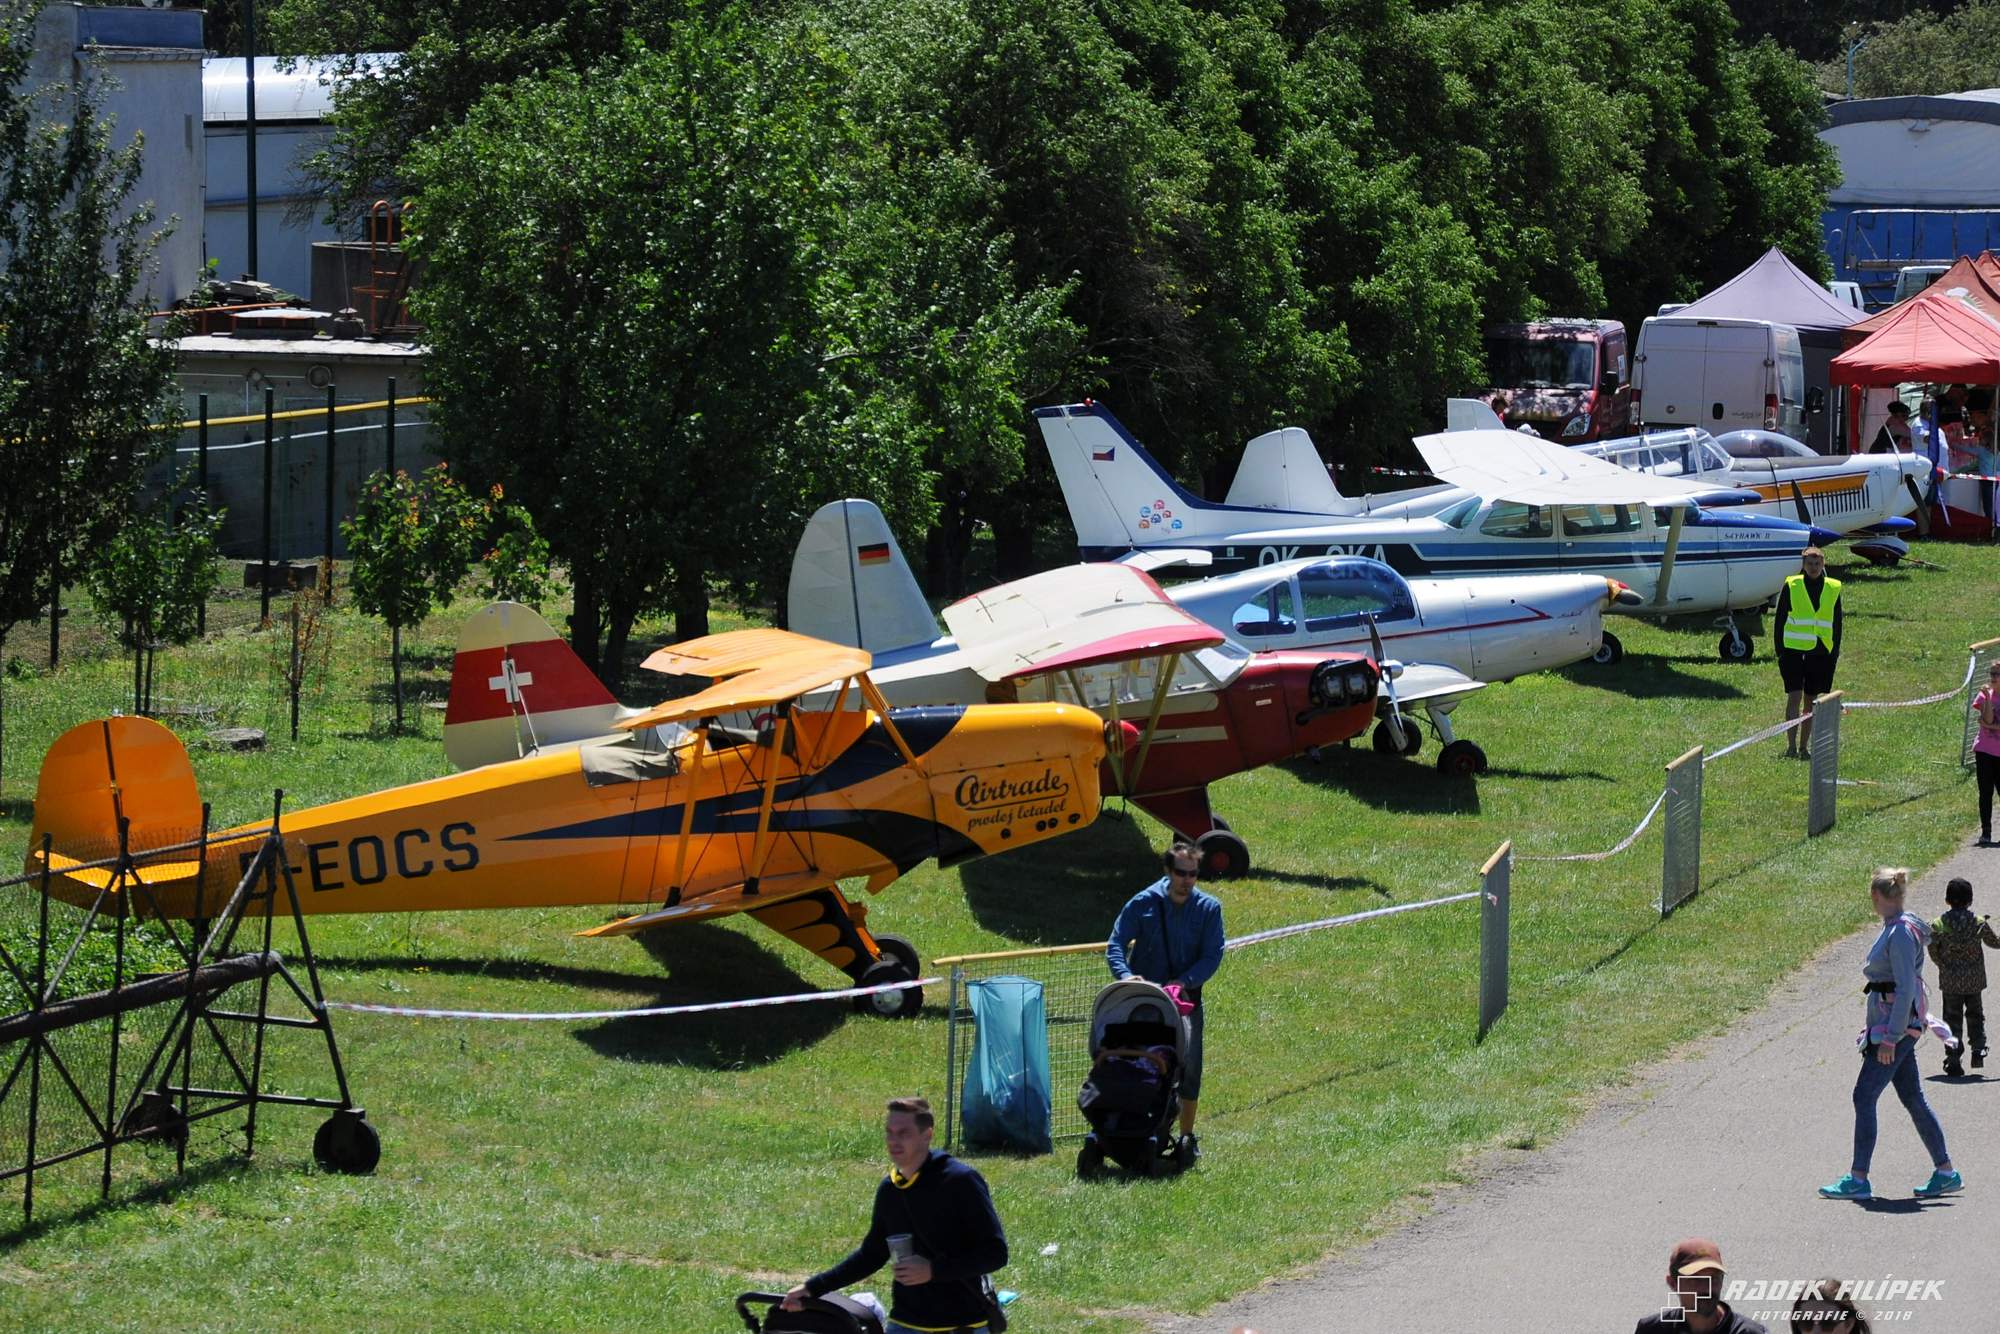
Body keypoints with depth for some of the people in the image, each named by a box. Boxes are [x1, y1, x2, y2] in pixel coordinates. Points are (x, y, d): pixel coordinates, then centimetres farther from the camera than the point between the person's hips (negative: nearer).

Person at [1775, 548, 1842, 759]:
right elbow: (1780, 620, 1)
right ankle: (1791, 745, -9)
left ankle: (1804, 747, 15)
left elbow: (1836, 623, 12)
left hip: (1821, 653, 3)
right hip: (1794, 650, -3)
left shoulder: (1833, 589, 6)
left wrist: (1835, 653, 7)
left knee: (1811, 701, 9)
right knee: (1794, 697, -10)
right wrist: (1780, 651, -4)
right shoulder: (1791, 586, -1)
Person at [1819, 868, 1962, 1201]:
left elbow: (1906, 989, -21)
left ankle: (1858, 1179, -9)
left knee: (1864, 1096, -10)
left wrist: (1890, 1038, -22)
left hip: (1897, 1025, -10)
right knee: (1912, 1098, 12)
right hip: (1890, 1026, 10)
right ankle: (1946, 1173, 16)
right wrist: (1876, 1028, 25)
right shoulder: (1894, 929, 13)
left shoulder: (1901, 934, -16)